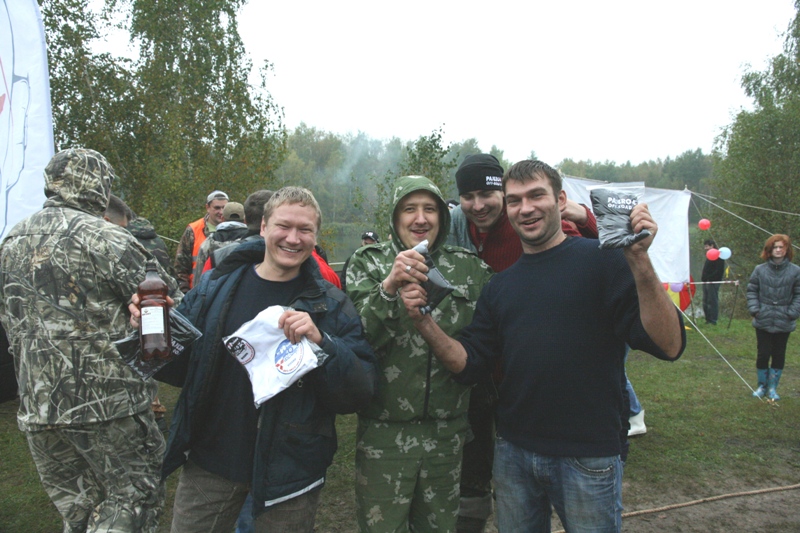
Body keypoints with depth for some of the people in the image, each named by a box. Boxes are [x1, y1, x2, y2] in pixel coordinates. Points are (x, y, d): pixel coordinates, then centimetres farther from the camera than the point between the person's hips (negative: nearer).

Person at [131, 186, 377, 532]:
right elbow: (180, 369, 6)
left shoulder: (331, 306, -8)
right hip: (208, 463, 2)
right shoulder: (214, 286, -2)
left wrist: (321, 343, -29)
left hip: (288, 473, -2)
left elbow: (360, 393, -14)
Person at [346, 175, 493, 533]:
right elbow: (357, 338, -13)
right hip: (385, 432, -2)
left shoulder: (471, 268, 3)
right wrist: (389, 288, -27)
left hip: (447, 432, 2)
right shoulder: (368, 262, -1)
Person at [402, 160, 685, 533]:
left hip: (587, 457, -4)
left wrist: (640, 263, -30)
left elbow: (668, 346, -17)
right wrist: (424, 322, -11)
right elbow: (468, 365, 4)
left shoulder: (601, 260, -8)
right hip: (513, 453, 5)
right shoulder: (500, 285, 7)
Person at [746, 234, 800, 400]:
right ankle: (762, 385, 22)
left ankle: (772, 387, 23)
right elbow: (752, 290, 5)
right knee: (763, 354, 5)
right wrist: (754, 309, -5)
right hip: (763, 321, 0)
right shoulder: (760, 270, -2)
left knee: (779, 355, 9)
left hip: (784, 323, 0)